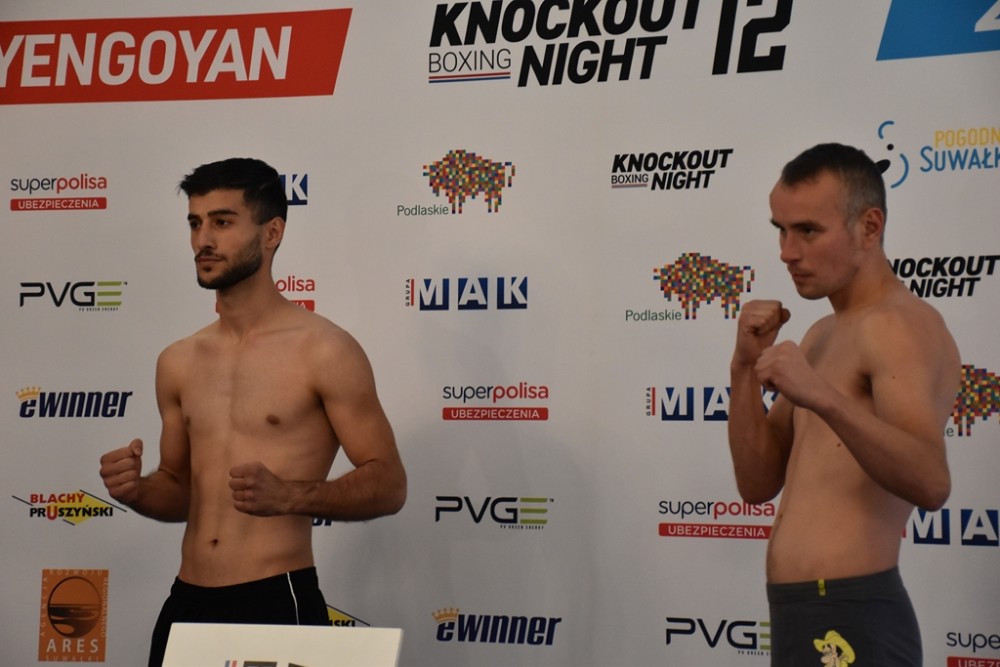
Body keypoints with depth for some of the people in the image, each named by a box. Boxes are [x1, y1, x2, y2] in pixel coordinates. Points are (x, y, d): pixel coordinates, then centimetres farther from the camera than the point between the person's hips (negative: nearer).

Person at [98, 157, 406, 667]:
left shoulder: (324, 350, -8)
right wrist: (135, 490, -3)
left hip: (277, 603, -6)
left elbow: (387, 483, -7)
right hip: (185, 605, 6)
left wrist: (289, 496, -23)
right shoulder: (178, 363, 10)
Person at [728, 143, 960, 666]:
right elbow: (759, 483, 13)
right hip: (798, 618, 9)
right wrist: (745, 368, 0)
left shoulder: (900, 325, -12)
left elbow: (931, 484, -27)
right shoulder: (823, 336, 15)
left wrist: (822, 398, -39)